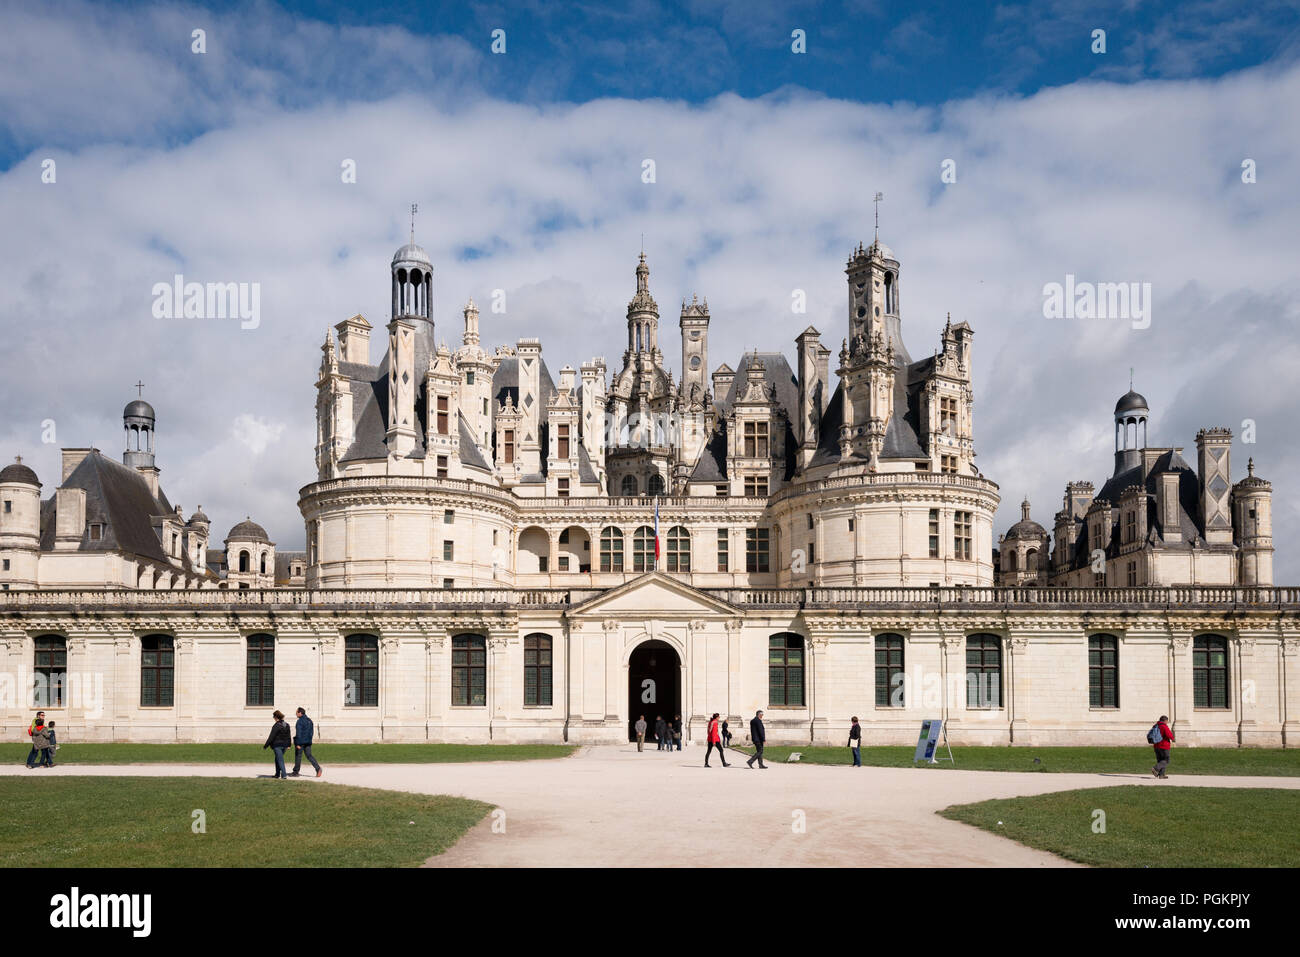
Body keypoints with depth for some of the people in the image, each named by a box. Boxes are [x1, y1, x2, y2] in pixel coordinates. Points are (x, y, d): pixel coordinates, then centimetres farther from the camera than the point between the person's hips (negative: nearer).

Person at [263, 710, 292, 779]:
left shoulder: (276, 726, -17)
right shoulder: (287, 725, 6)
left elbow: (271, 737, -16)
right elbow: (288, 736, 15)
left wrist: (265, 746, -10)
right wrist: (288, 745, 26)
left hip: (277, 745, -7)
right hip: (284, 744, 8)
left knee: (280, 760, -5)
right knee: (277, 759, 22)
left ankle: (284, 776, -11)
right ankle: (277, 774, 26)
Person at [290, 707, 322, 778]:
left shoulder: (299, 721, -13)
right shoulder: (309, 720, 12)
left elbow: (298, 733, -18)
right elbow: (312, 732, 17)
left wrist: (298, 744, -19)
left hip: (301, 742, -7)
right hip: (308, 742, 7)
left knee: (298, 756, 4)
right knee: (309, 755, 8)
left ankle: (295, 772, 13)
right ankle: (318, 768, -8)